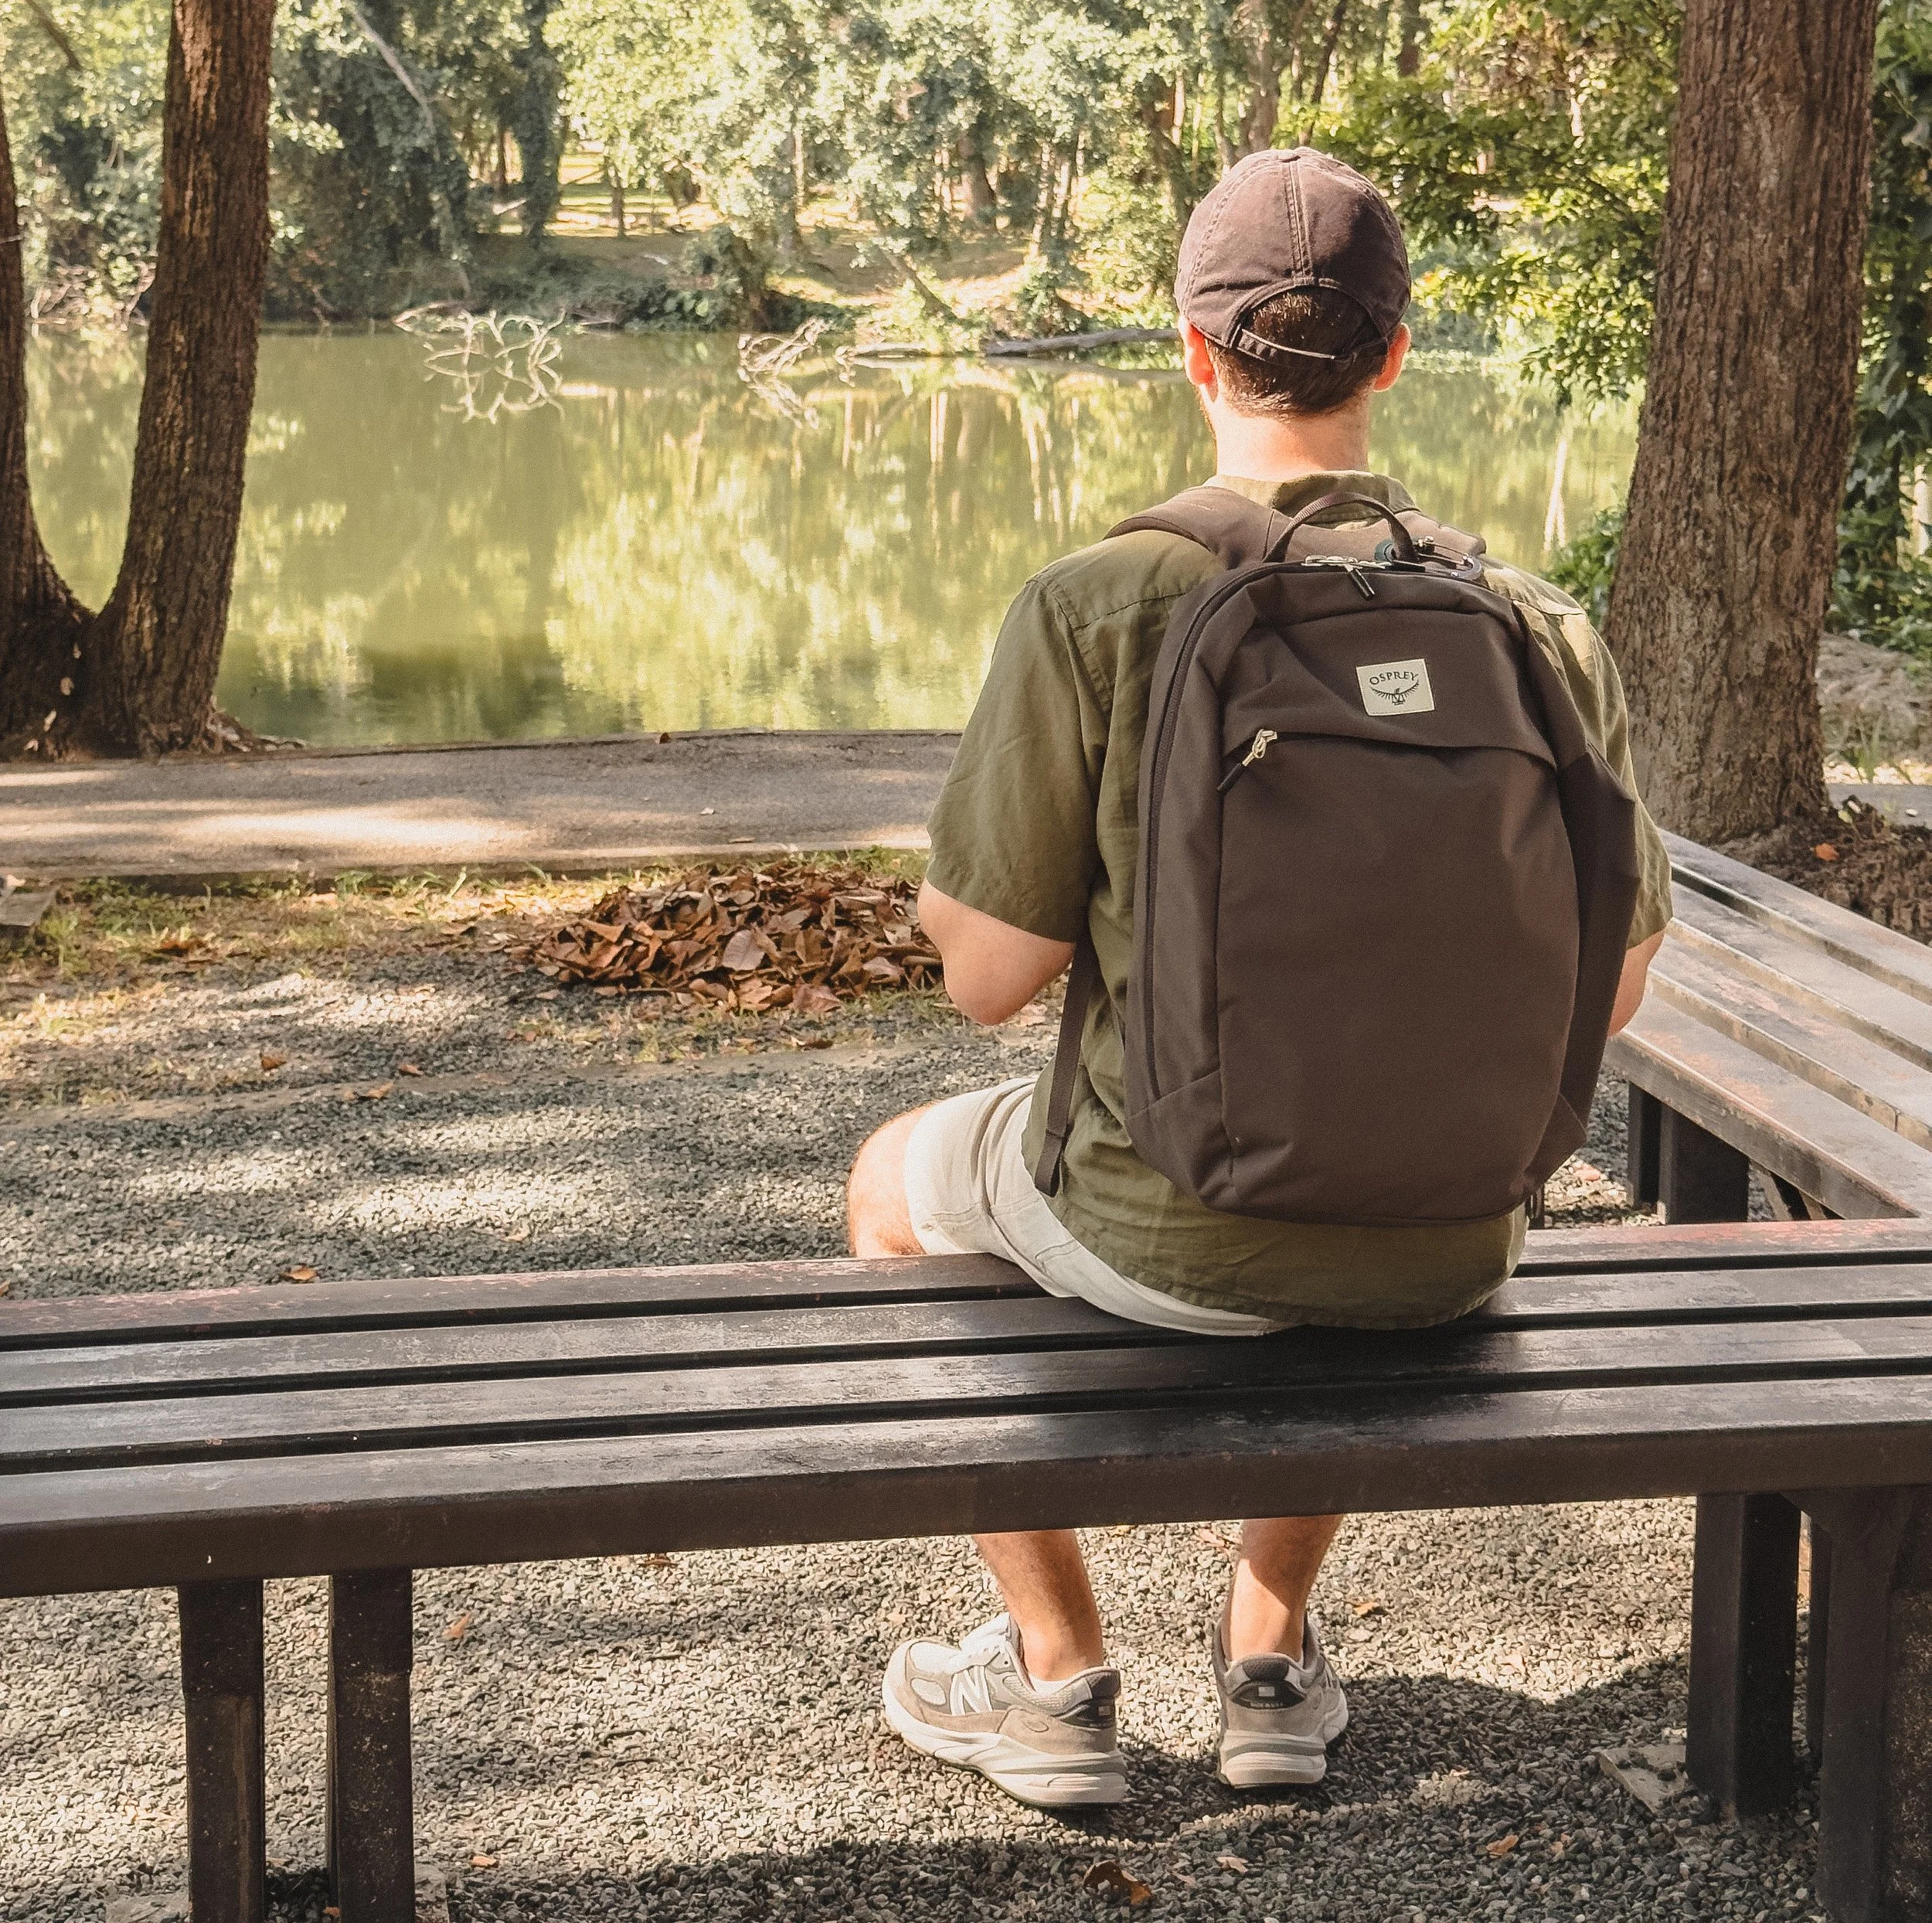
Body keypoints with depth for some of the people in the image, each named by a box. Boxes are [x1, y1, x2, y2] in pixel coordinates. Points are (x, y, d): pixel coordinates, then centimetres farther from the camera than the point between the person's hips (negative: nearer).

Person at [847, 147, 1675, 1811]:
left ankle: (1056, 1668, 30)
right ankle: (1275, 1641, 40)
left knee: (897, 1183, 30)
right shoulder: (1540, 625, -7)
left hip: (1171, 1233, -3)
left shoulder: (1093, 610, -17)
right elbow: (1611, 988, 2)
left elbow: (990, 976, -12)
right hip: (1448, 1253, 3)